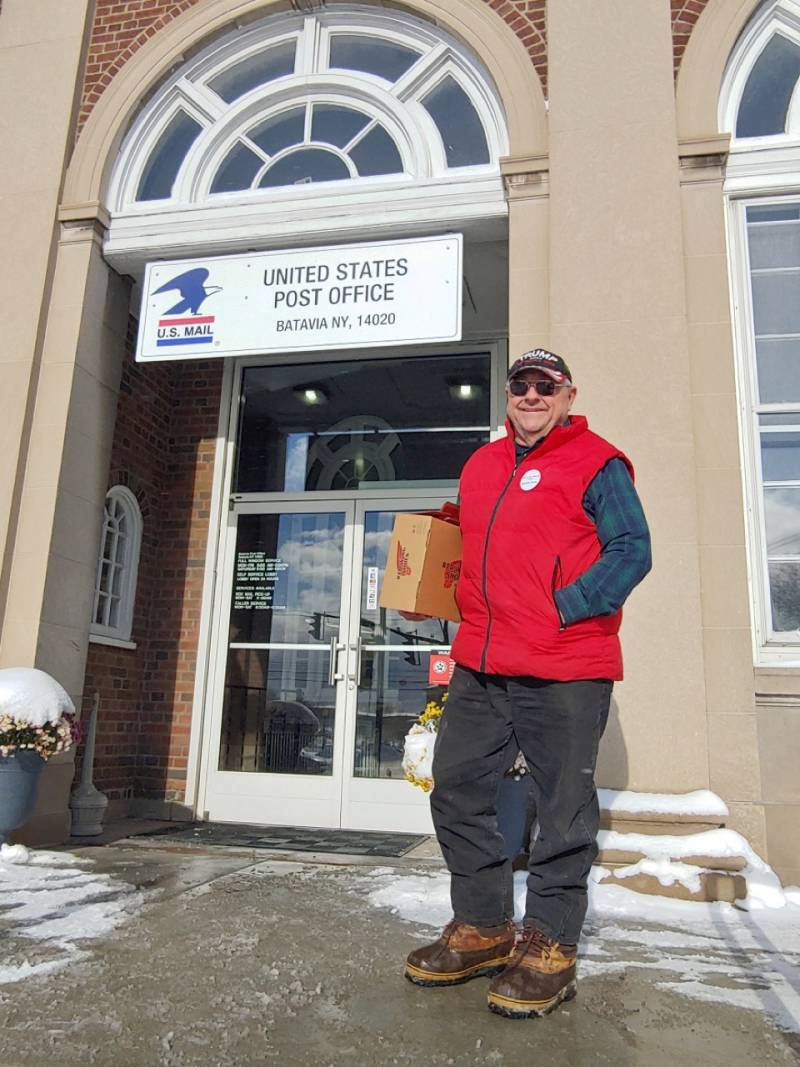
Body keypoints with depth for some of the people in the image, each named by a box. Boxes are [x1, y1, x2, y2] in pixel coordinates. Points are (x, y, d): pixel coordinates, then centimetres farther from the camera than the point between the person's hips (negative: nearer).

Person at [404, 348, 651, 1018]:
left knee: (563, 808, 4)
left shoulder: (595, 463, -3)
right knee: (457, 789, 10)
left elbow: (631, 550, -10)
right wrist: (476, 619, 12)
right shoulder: (480, 466, 17)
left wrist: (562, 608, -17)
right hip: (480, 667, 7)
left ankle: (549, 946, 21)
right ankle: (484, 926, 27)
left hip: (566, 669, -6)